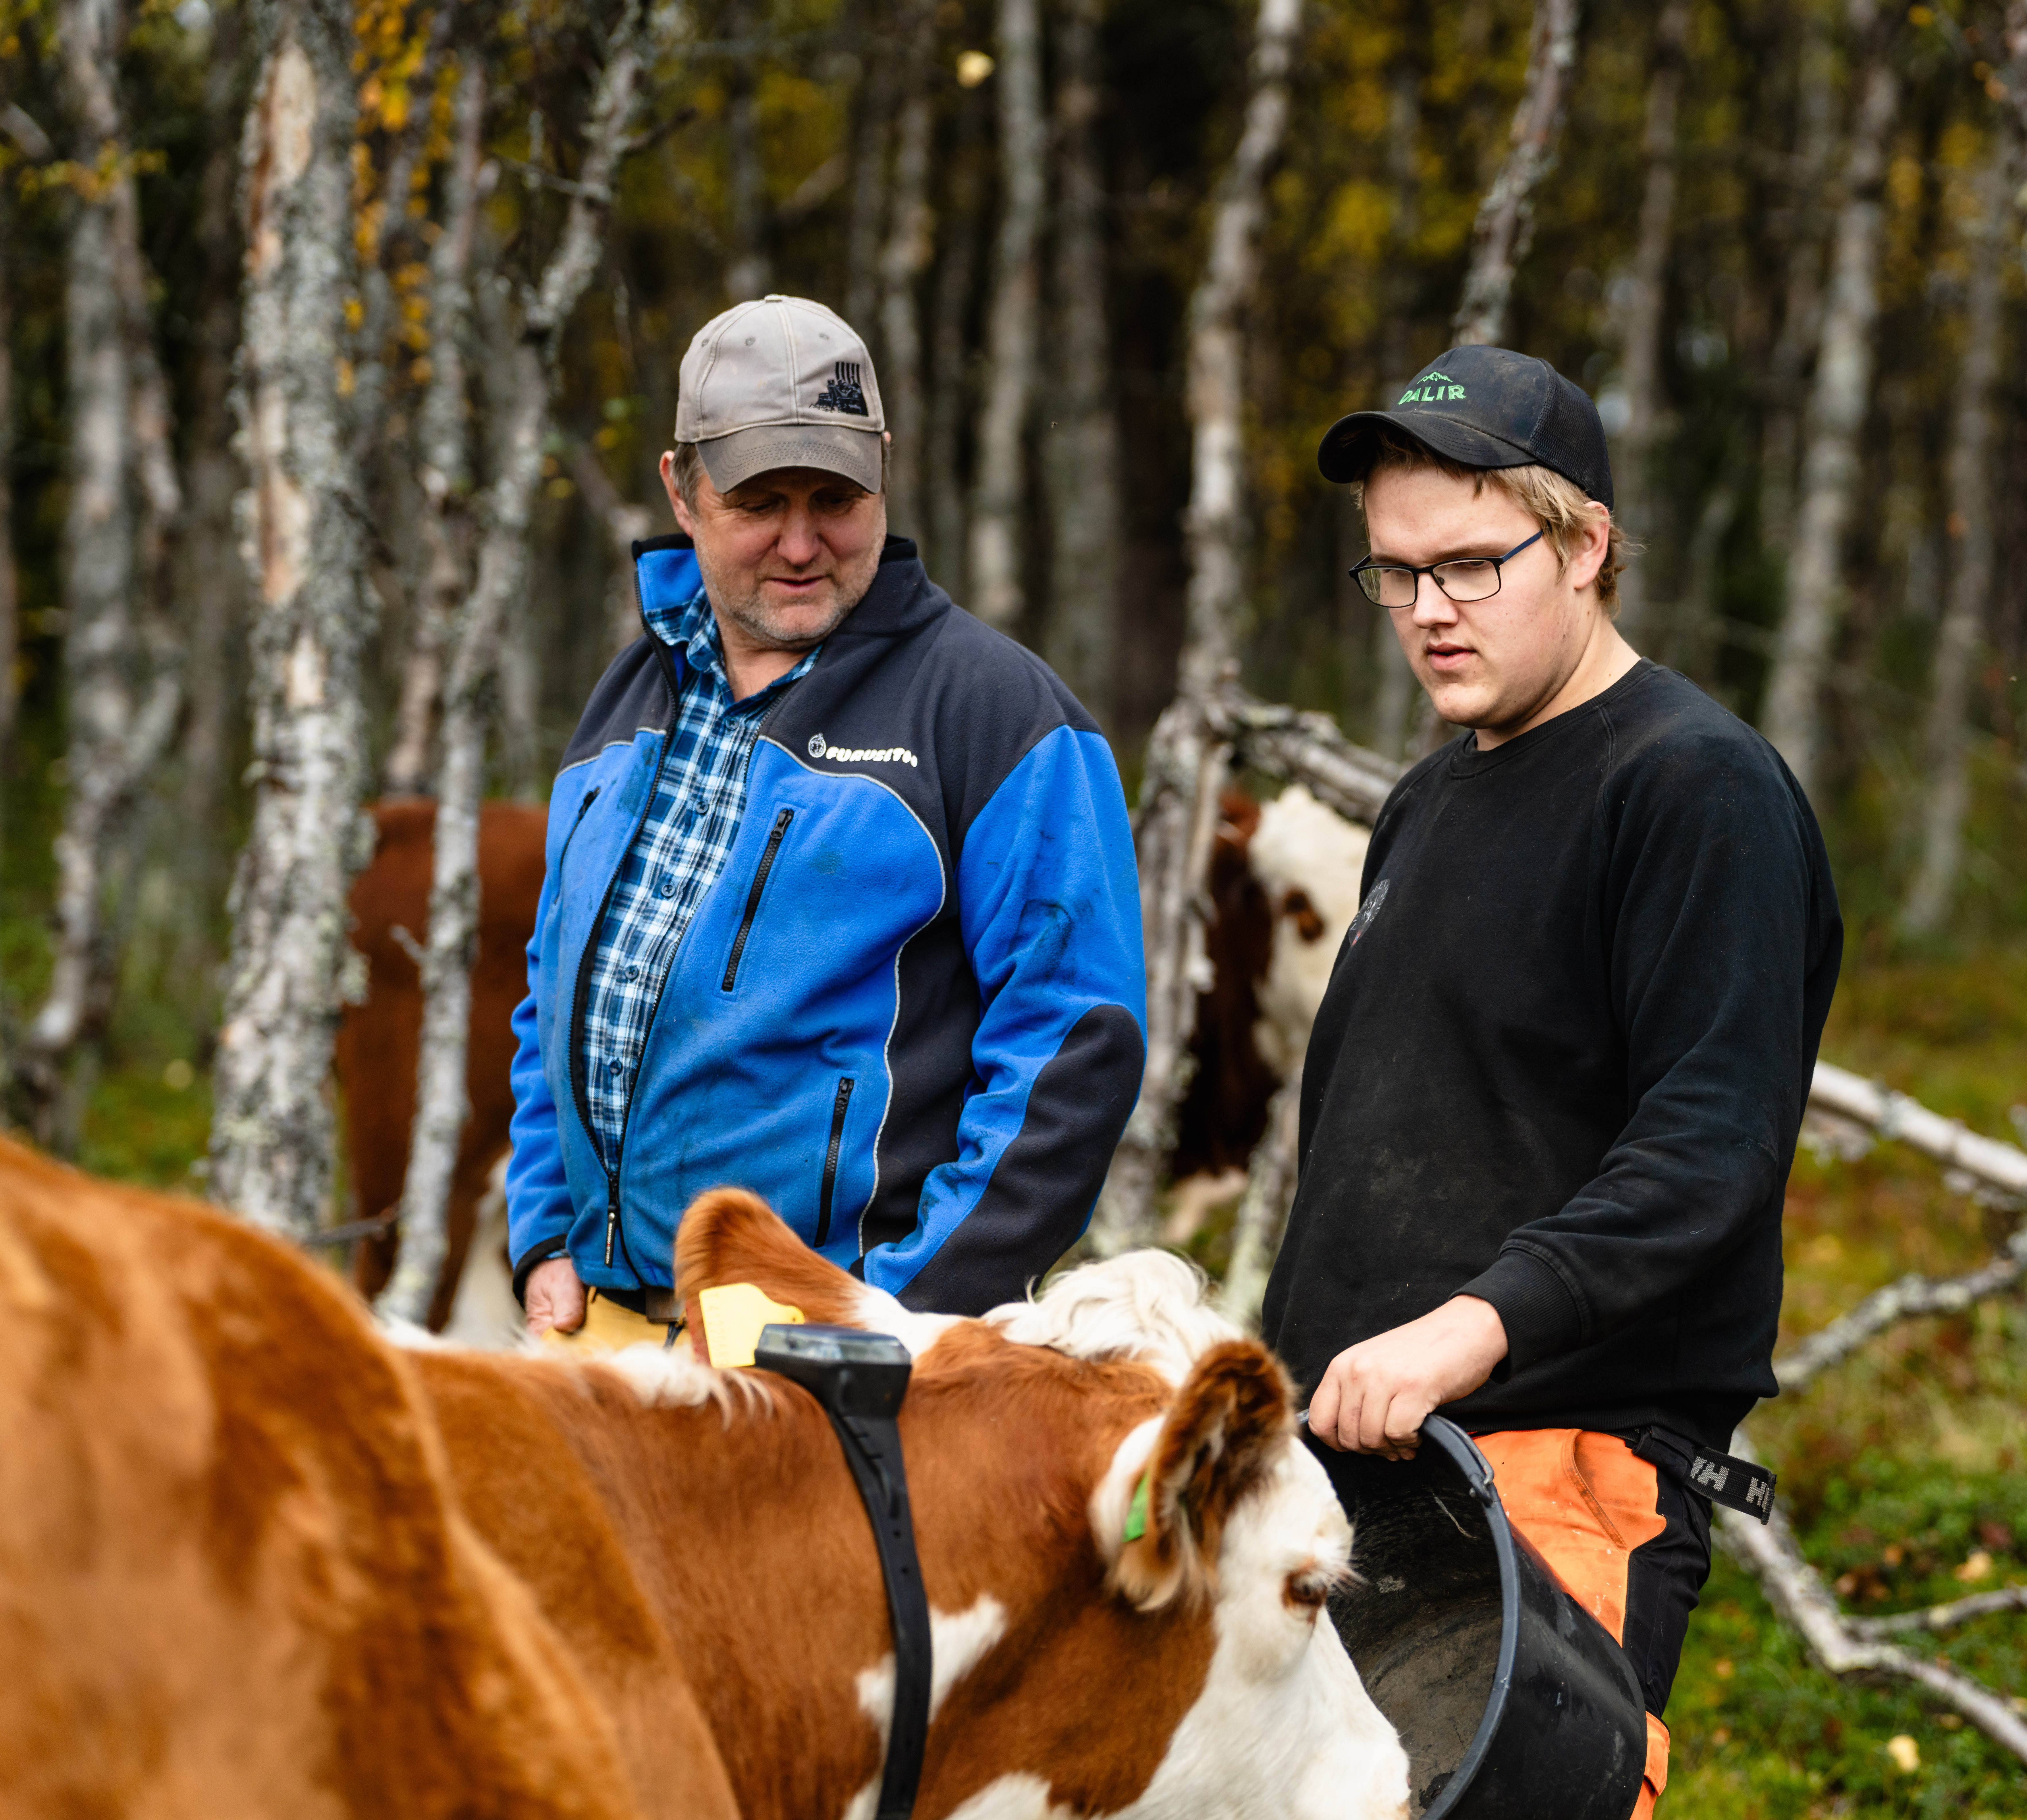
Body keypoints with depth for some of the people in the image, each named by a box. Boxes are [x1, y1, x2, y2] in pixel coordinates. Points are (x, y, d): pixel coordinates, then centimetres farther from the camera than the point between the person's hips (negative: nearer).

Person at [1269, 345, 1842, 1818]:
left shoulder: (1701, 788, -6)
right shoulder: (1430, 807, 22)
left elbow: (1712, 1146, -17)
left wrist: (1479, 1325, -26)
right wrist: (1292, 1374, 21)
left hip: (1572, 1468, -7)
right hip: (1359, 1450, 8)